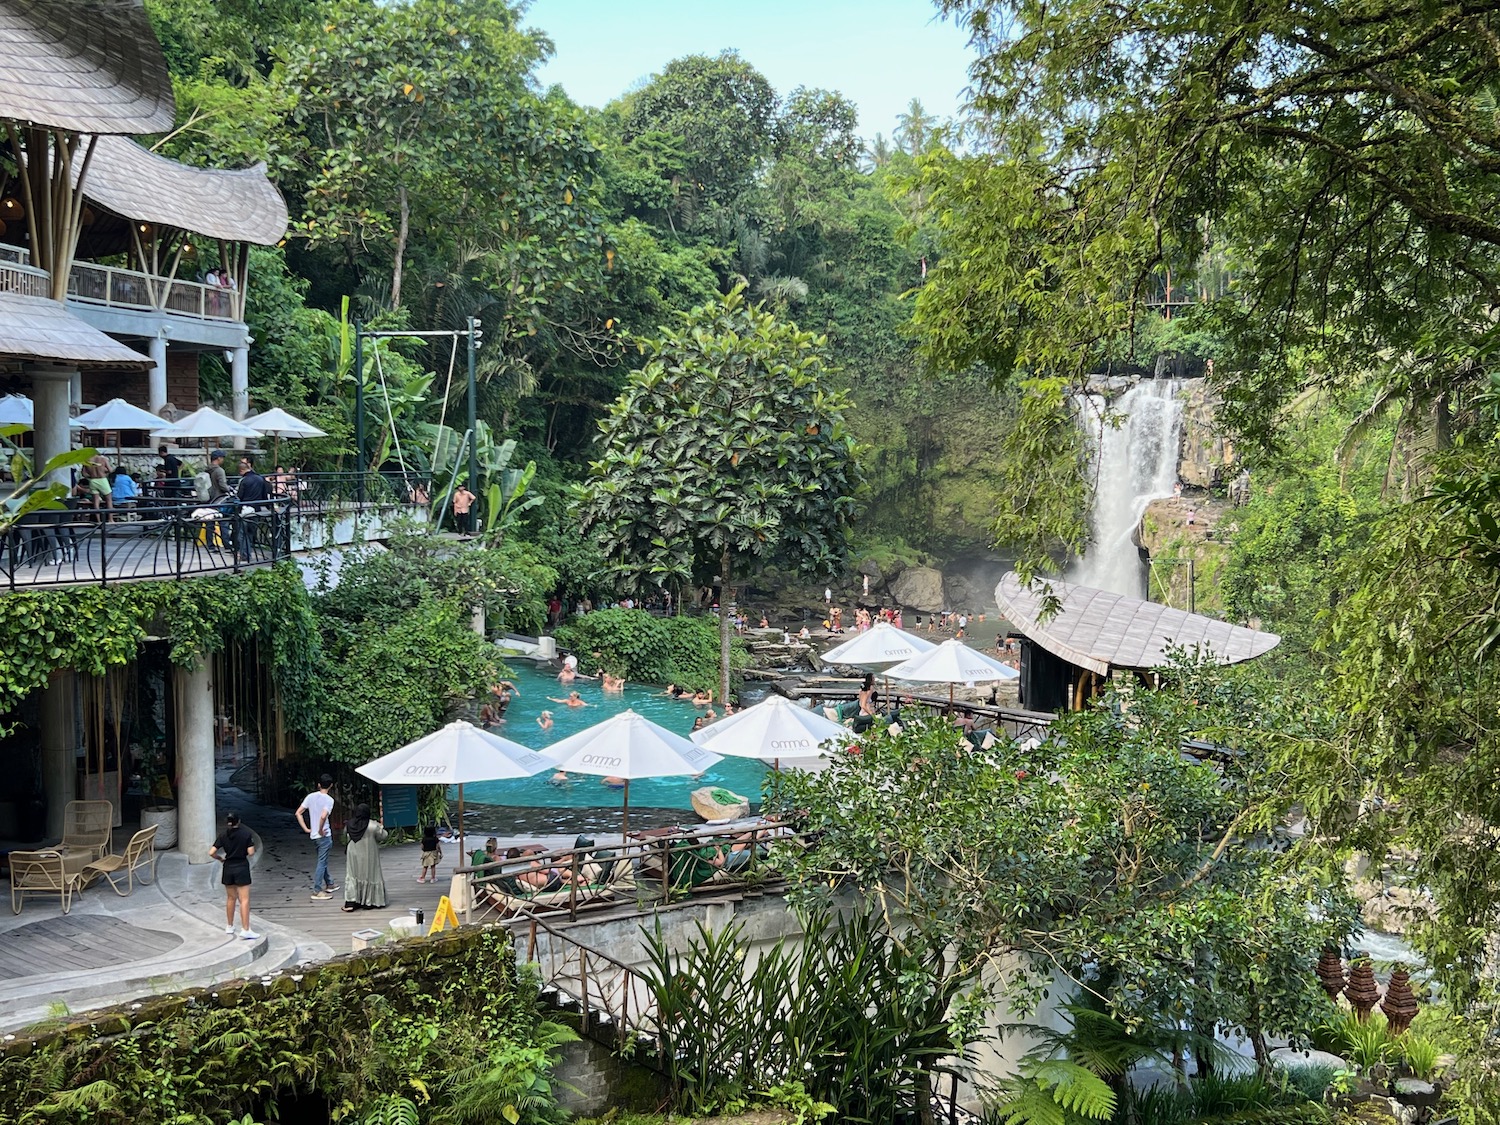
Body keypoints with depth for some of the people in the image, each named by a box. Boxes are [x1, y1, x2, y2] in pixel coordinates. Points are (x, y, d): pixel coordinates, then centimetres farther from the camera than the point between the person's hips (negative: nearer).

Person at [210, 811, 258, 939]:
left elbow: (211, 853, -6)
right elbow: (251, 852, -12)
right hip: (242, 867, -4)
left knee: (231, 898, 20)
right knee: (244, 900, -6)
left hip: (228, 868, 4)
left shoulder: (223, 835, -1)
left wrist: (220, 858, 13)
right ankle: (245, 930, -13)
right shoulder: (246, 833, -9)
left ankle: (229, 926, 29)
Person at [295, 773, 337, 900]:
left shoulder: (311, 796, 4)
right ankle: (317, 891, -1)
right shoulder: (329, 799, -14)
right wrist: (320, 830, -15)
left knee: (322, 861, 21)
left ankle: (329, 884, 34)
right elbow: (323, 816, -30)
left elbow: (298, 813, 3)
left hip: (313, 835, 7)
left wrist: (306, 829, 5)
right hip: (324, 835, -7)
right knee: (322, 862, -1)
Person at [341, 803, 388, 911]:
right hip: (368, 857, -3)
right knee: (370, 876, 8)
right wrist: (381, 828, 11)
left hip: (353, 856, 3)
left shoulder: (349, 825, -8)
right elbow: (382, 837, -9)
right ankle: (368, 902, 11)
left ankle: (350, 902, 1)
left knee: (352, 876, 10)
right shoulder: (372, 826, -17)